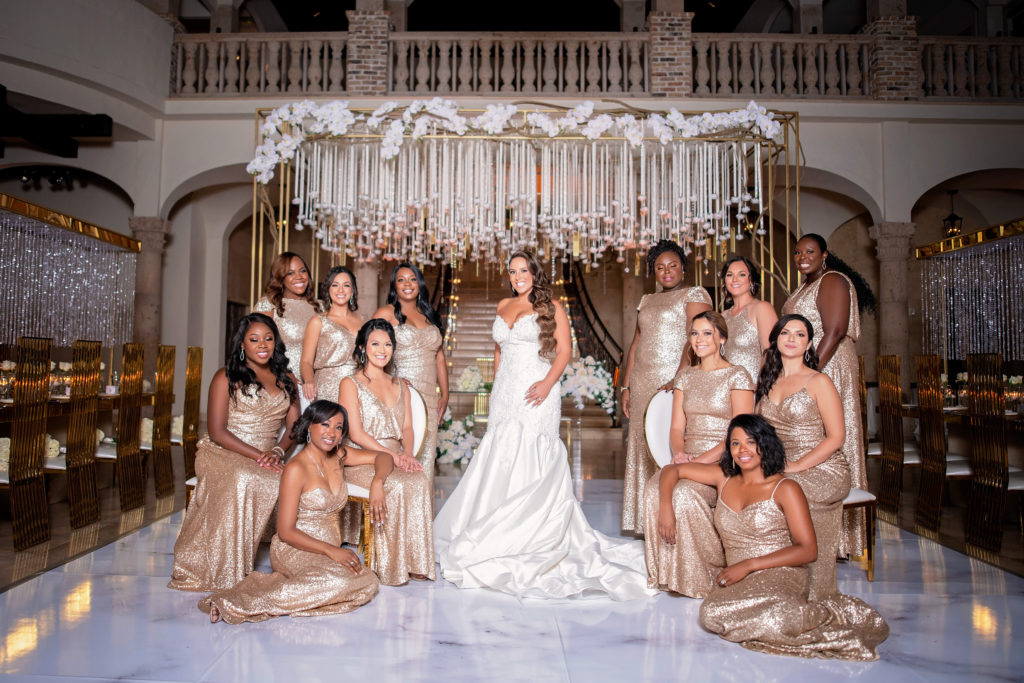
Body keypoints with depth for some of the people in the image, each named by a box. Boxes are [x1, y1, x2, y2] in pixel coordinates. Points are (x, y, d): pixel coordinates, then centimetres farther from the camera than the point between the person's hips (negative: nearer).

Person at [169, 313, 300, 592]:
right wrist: (258, 455, -16)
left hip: (266, 459, 3)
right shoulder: (226, 377, 5)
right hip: (222, 454, -3)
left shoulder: (286, 380, 18)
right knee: (243, 480, -38)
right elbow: (217, 433, -5)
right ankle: (223, 572, -28)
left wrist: (277, 451, -12)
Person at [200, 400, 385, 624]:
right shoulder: (296, 469, -11)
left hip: (329, 551, 9)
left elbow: (383, 457, 17)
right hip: (294, 550, -8)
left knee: (368, 582, -18)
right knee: (339, 582, -35)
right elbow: (285, 532, -13)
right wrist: (331, 550, -21)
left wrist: (377, 483, -5)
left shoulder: (338, 456, 8)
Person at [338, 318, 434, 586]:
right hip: (361, 460, -4)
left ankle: (415, 560, -24)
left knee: (420, 482, -29)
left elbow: (407, 427, 13)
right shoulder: (351, 384, 3)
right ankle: (393, 566, -21)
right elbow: (356, 433, -6)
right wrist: (392, 455, -16)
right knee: (398, 485, -33)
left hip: (396, 459, 4)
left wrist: (408, 454, -9)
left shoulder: (400, 385, 21)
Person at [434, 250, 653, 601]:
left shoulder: (550, 307, 0)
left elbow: (564, 350, -6)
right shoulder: (503, 306, 16)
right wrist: (496, 384, 15)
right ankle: (502, 534, 16)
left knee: (531, 461, -8)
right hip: (504, 394, 6)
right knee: (500, 460, 5)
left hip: (535, 394, -5)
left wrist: (548, 383, -18)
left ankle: (536, 536, 0)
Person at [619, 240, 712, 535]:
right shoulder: (647, 301, 20)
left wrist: (678, 382, -23)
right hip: (643, 386, 7)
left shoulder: (694, 294, -1)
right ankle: (647, 523, 15)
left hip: (673, 382, -7)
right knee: (643, 449, 7)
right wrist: (626, 386, 13)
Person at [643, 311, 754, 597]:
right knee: (653, 491, -28)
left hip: (723, 461, -4)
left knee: (685, 493, -34)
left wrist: (703, 460, -19)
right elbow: (676, 427, 13)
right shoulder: (685, 377, 16)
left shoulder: (737, 376, -1)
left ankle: (713, 572, -13)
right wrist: (679, 453, -9)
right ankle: (667, 572, -14)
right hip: (687, 459, 4)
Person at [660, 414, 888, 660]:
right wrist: (666, 509, 3)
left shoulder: (785, 488, 0)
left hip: (780, 576, -3)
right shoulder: (723, 478, 13)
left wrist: (749, 565, -12)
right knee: (712, 614, -33)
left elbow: (808, 550, -5)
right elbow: (672, 470, 20)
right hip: (738, 581, 4)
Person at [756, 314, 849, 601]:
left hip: (822, 469, -5)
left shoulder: (818, 382, -3)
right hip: (778, 470, 5)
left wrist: (796, 466, -16)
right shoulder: (768, 382, 14)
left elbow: (836, 437, -8)